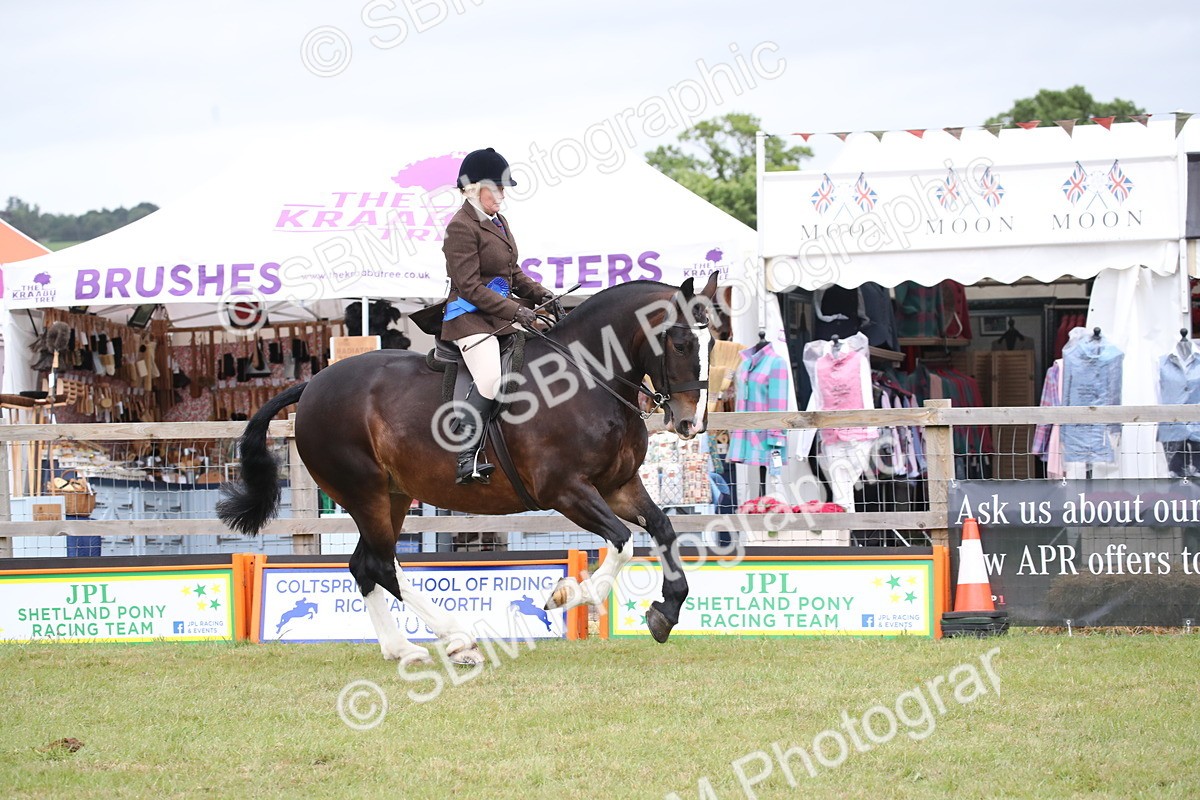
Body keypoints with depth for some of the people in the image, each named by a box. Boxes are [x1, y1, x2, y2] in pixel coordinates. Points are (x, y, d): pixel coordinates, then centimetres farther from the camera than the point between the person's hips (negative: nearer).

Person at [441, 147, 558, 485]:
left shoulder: (497, 222, 16)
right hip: (470, 317, -10)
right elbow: (469, 287, -18)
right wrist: (516, 311, -22)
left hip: (501, 314, 10)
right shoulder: (461, 227, -13)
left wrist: (538, 293, 6)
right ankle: (466, 458, -29)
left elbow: (512, 273, 26)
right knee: (491, 378, -30)